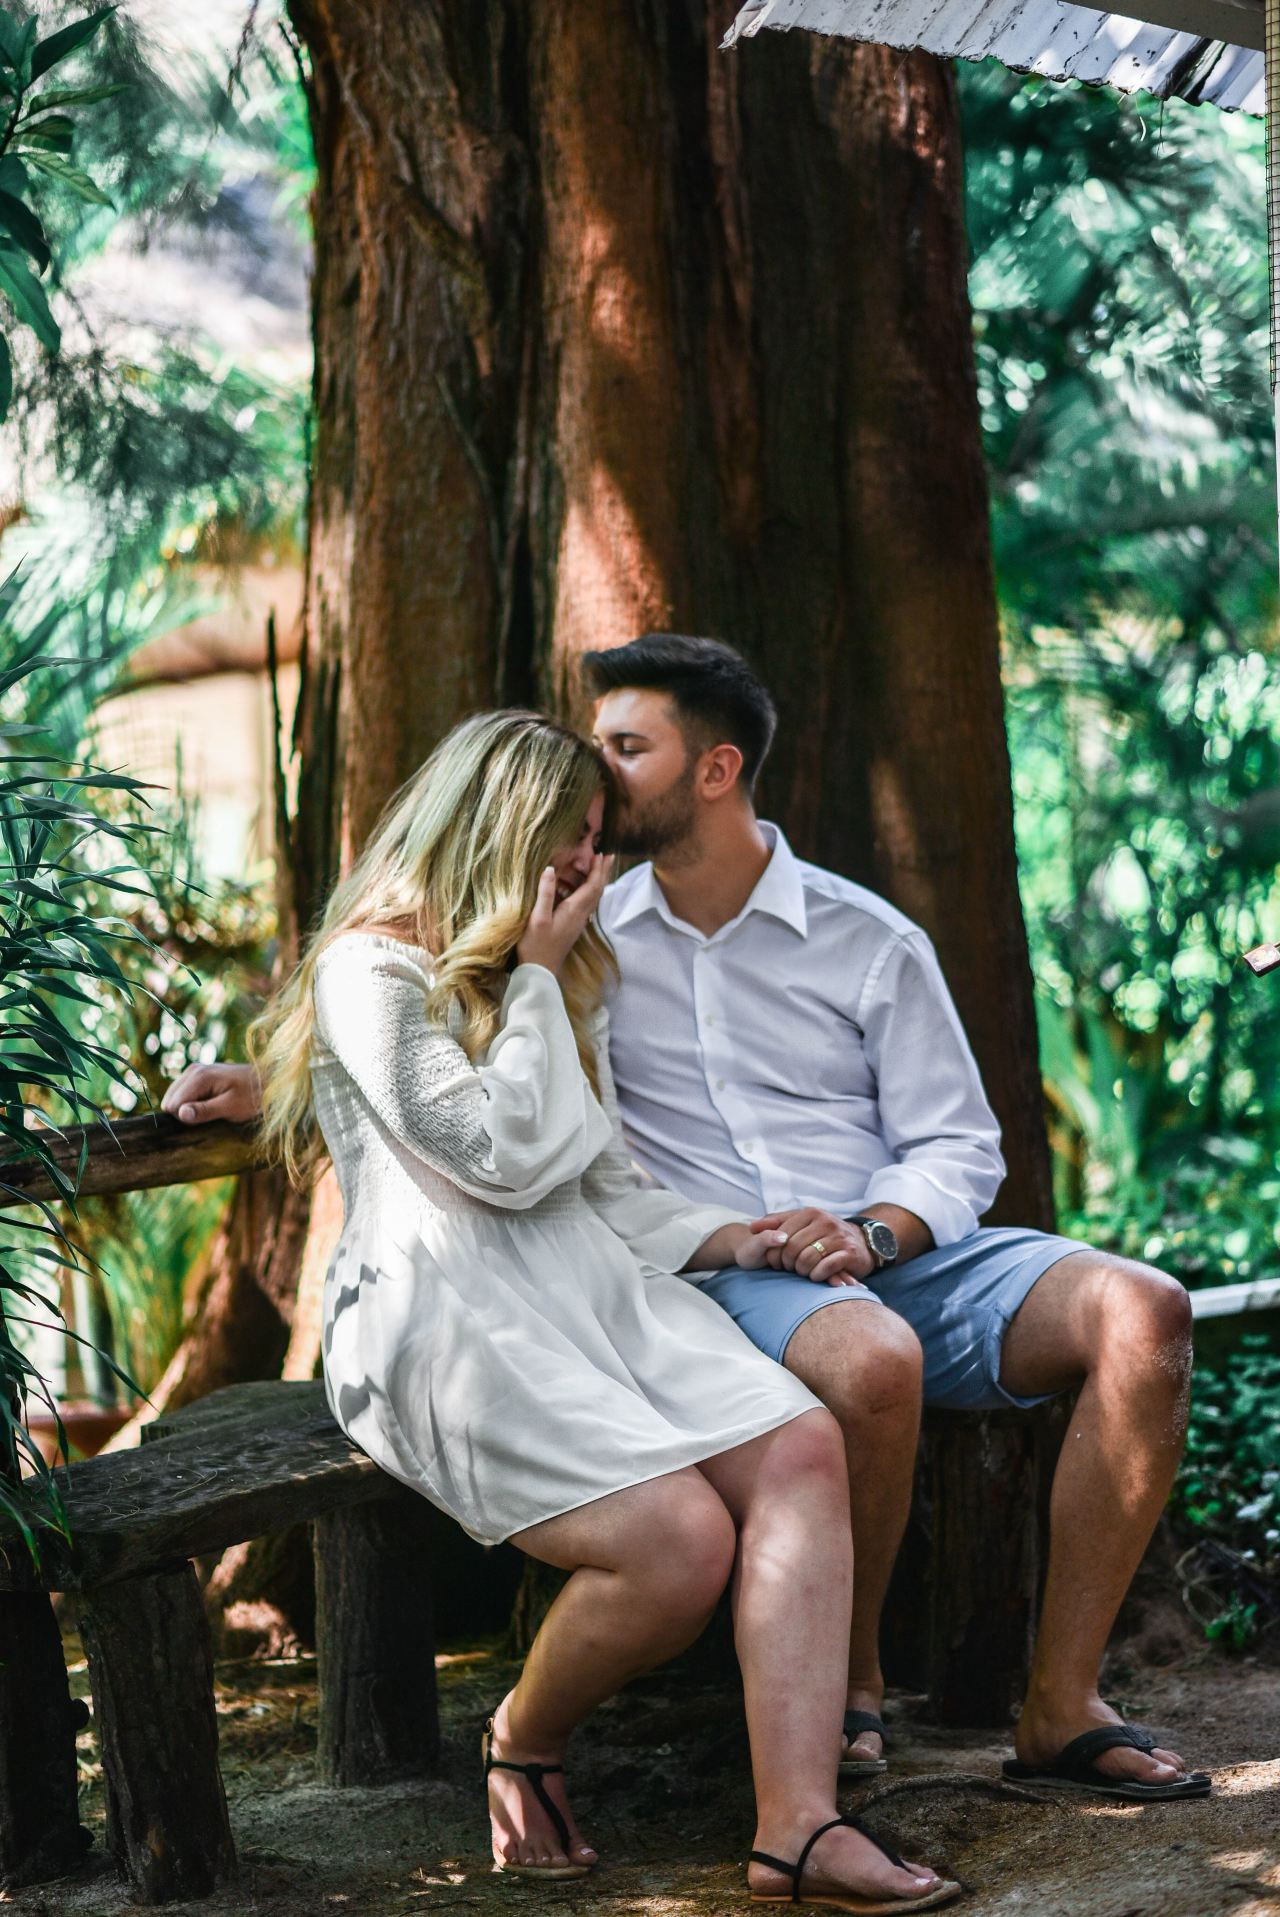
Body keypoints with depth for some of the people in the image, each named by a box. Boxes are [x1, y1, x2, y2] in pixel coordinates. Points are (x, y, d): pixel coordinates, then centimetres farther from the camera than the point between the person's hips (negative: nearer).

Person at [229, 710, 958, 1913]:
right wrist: (538, 978, -3)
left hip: (587, 1282, 8)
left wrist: (737, 1238, 9)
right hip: (444, 1317, -8)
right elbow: (505, 1159, -10)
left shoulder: (557, 976, 25)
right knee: (681, 1541, -28)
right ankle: (524, 1743, 3)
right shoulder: (373, 969, -2)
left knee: (802, 1449, -20)